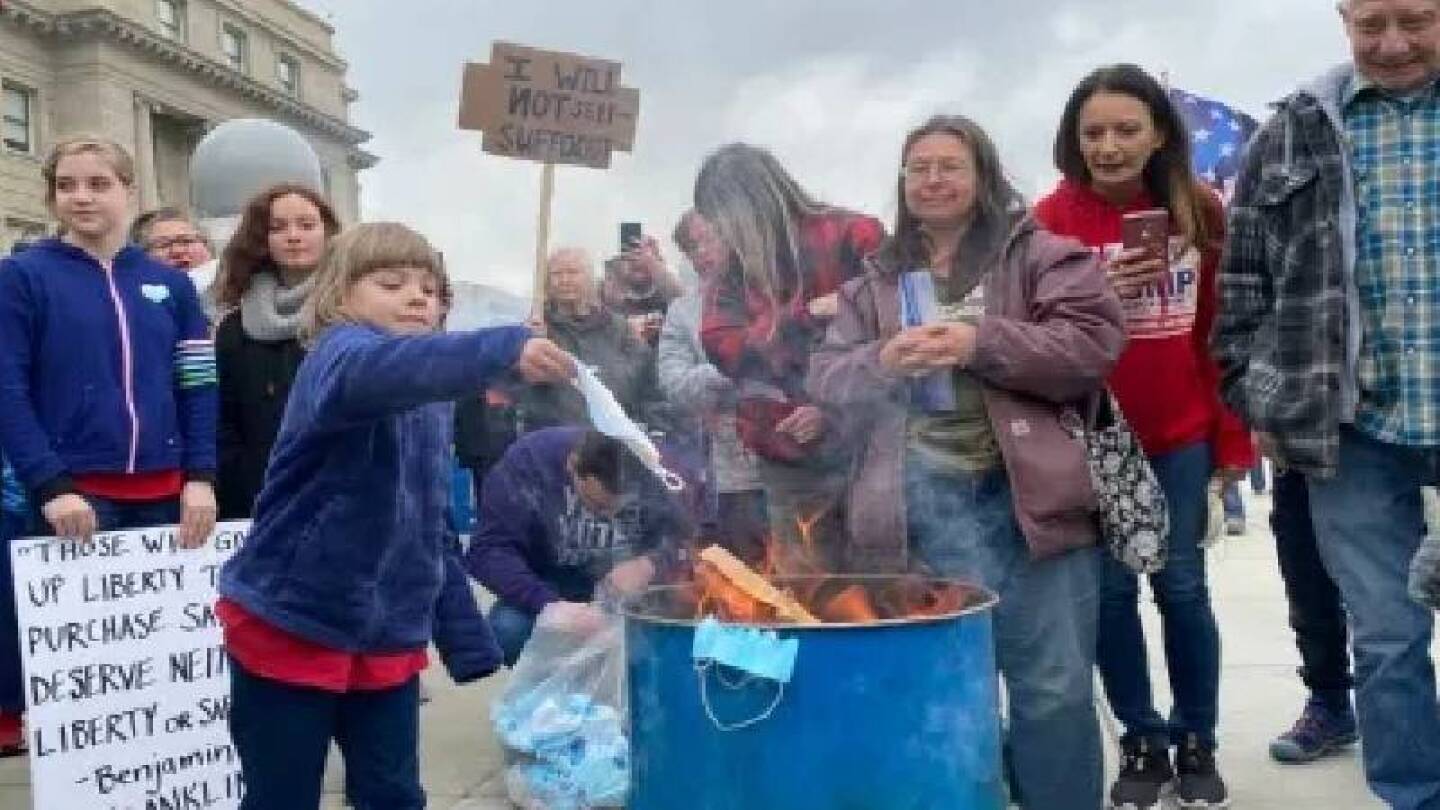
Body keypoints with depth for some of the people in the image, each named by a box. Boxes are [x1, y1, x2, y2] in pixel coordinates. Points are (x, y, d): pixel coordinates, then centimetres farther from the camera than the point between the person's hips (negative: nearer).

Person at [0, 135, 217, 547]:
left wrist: (201, 477, -3)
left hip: (165, 493, 4)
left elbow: (199, 389, 9)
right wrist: (50, 486, -14)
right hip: (76, 495, -3)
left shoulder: (172, 285, 11)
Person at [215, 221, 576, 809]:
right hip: (291, 628, -6)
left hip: (388, 639, 7)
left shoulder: (432, 403, 9)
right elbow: (376, 371, -41)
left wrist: (468, 639, 13)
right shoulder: (337, 353, -13)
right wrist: (506, 349, -54)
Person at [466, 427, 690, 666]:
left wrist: (650, 564, -30)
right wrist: (549, 604, -40)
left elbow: (681, 532, -7)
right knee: (506, 631, -31)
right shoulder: (529, 460, -22)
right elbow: (488, 551, -25)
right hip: (553, 590, 0)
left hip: (630, 594, 1)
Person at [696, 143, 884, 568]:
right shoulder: (734, 269, 11)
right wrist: (806, 316, -15)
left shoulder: (854, 237, -5)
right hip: (787, 462, 5)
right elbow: (721, 347, -4)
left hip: (863, 442, -4)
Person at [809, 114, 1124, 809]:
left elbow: (1094, 341, -4)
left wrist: (981, 344, -13)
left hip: (1027, 492, -2)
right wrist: (883, 362, -9)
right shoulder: (877, 280, 17)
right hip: (921, 500, 2)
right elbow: (826, 378, 13)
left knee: (1054, 687, 3)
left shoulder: (1037, 254, 8)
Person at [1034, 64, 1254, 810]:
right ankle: (1142, 744, 22)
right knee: (1111, 590, 5)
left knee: (1181, 584, 6)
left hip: (1182, 434, 1)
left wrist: (1235, 435, 2)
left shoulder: (1200, 211, -1)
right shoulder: (1052, 218, -7)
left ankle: (1197, 744, 23)